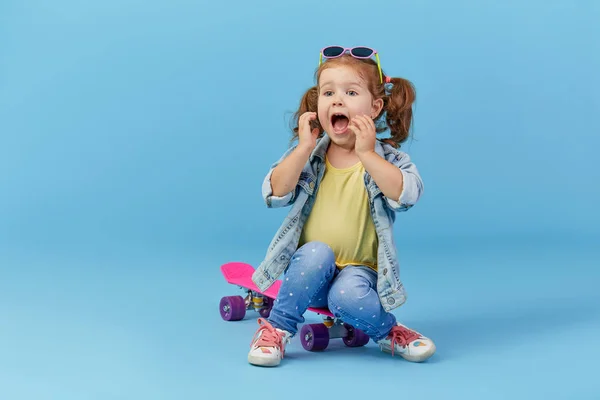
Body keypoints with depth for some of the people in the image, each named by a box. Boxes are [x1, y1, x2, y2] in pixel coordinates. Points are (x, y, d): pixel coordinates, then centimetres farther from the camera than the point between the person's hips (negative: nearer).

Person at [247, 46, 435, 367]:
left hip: (360, 269, -2)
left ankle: (388, 333, -3)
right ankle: (276, 329, -16)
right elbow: (275, 193, -10)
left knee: (348, 296, -34)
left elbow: (406, 194, -23)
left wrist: (366, 154, -26)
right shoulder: (306, 154, 3)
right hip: (309, 271, 2)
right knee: (316, 254, -32)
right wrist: (304, 148, -17)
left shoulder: (387, 157, -3)